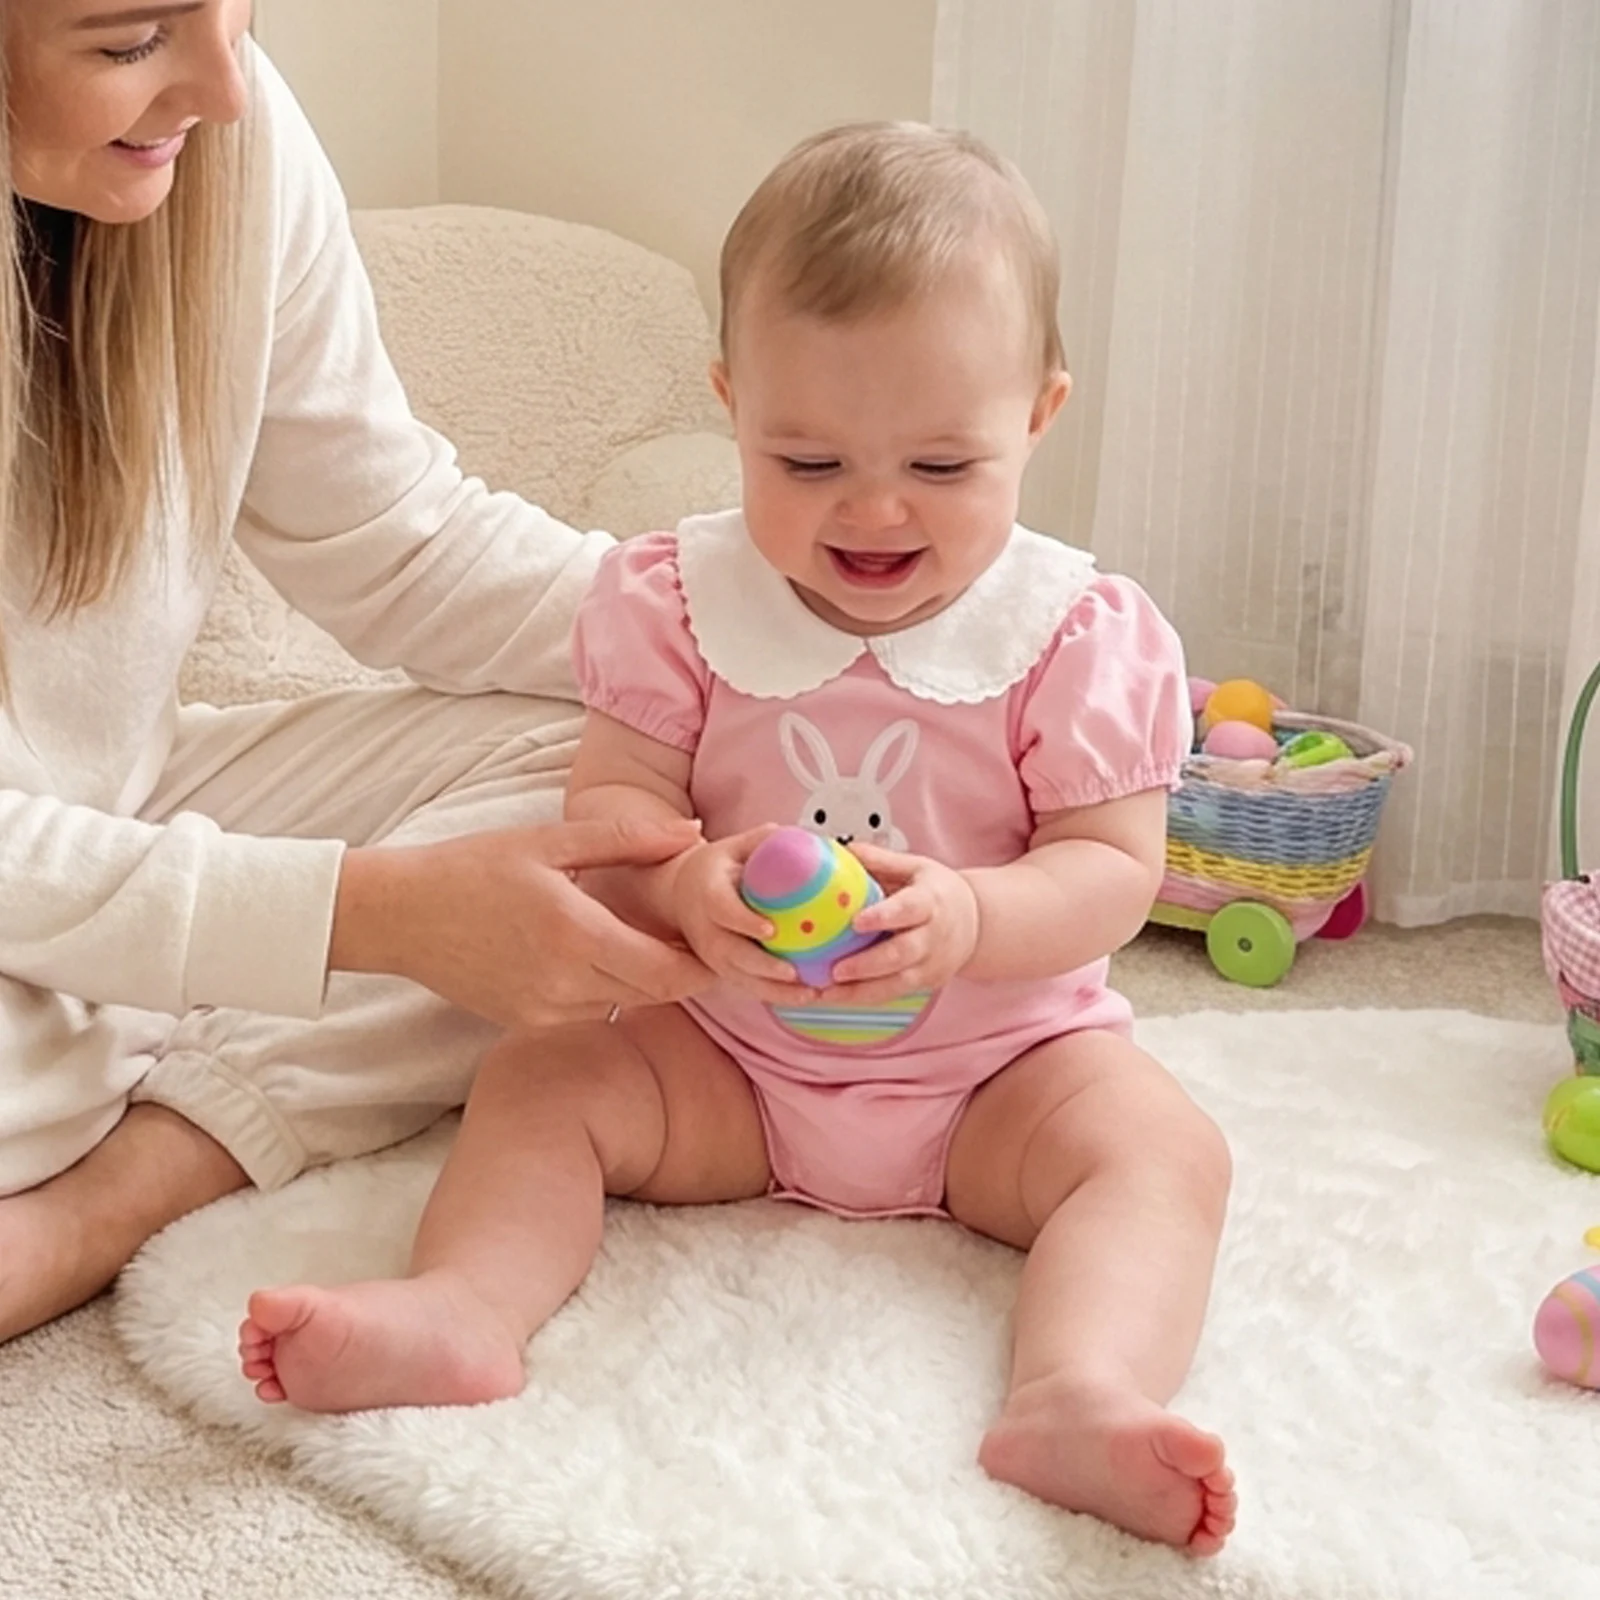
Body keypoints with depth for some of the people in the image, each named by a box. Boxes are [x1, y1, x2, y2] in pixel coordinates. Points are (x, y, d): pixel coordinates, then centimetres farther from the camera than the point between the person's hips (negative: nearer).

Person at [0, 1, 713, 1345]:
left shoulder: (232, 137, -12)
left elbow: (399, 549, -2)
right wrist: (374, 911, -32)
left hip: (128, 805, 7)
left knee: (593, 755, -14)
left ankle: (108, 1198, -20)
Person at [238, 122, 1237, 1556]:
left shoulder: (1082, 634, -11)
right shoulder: (682, 603, -6)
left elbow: (1114, 869, -13)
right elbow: (610, 802, -9)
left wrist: (967, 918, -34)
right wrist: (685, 884, -33)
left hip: (999, 1059, -2)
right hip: (729, 1055, 2)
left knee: (1163, 1150, -27)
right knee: (541, 1081, -13)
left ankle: (1079, 1395, -47)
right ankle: (463, 1309, -31)